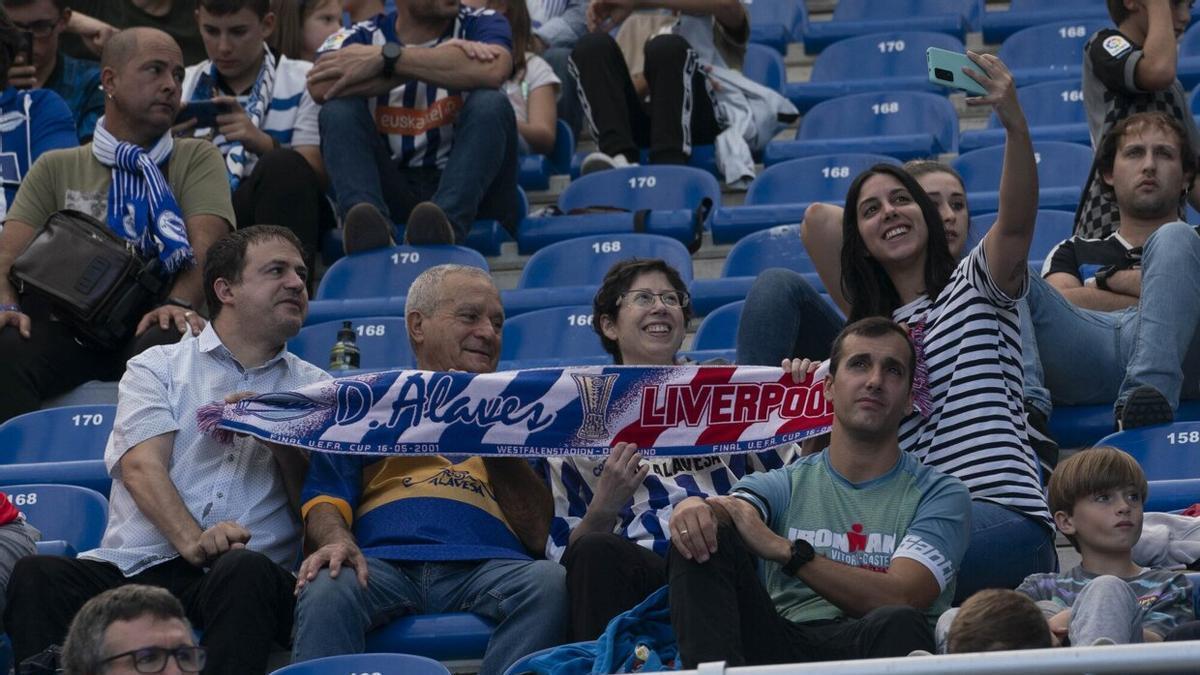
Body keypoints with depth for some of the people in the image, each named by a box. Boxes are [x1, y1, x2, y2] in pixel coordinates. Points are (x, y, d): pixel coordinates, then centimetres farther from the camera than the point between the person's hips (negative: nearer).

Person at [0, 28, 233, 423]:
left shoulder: (197, 160, 16)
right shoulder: (57, 169, 20)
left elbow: (204, 244, -1)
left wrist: (180, 305, -24)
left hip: (151, 327, -1)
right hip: (72, 328, 1)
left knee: (168, 345, -39)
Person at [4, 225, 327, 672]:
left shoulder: (313, 388, 22)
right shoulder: (156, 368, 18)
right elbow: (141, 467, -1)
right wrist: (190, 540, -19)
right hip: (136, 566, 0)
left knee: (245, 571, -38)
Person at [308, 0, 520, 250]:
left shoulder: (480, 25, 5)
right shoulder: (359, 39, 6)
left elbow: (492, 71, -21)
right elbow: (320, 88, -18)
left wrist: (387, 57, -21)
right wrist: (439, 57, -19)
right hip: (390, 193, 1)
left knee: (491, 103, -22)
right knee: (339, 109, -17)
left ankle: (445, 227, -47)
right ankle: (369, 228, -45)